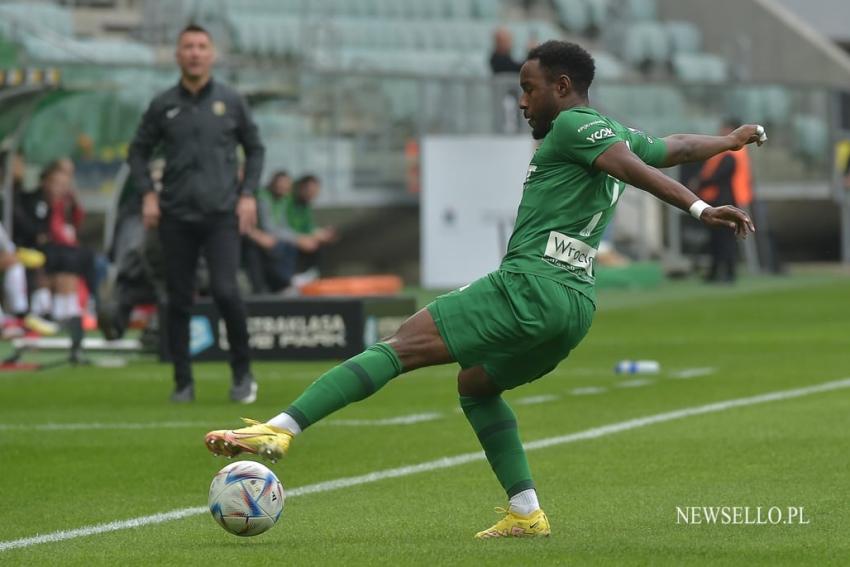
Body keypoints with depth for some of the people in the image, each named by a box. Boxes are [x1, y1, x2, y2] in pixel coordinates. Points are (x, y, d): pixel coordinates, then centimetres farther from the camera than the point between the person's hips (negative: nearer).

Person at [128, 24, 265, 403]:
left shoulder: (231, 101, 5)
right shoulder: (163, 106, 5)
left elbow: (255, 149, 13)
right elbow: (138, 151, 14)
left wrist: (248, 193, 2)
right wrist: (147, 193, 1)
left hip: (222, 214, -2)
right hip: (176, 216, 2)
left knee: (225, 291, -16)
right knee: (178, 300, 2)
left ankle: (242, 374, 1)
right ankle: (183, 383, 11)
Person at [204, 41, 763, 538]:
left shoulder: (573, 126, -1)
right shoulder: (618, 135, 24)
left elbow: (633, 166, -17)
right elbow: (678, 147, 43)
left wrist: (698, 207, -31)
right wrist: (731, 140, 63)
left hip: (530, 284, -9)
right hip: (578, 304, 9)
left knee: (399, 347, -15)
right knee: (475, 384, 28)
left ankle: (280, 429, -27)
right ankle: (526, 513, 16)